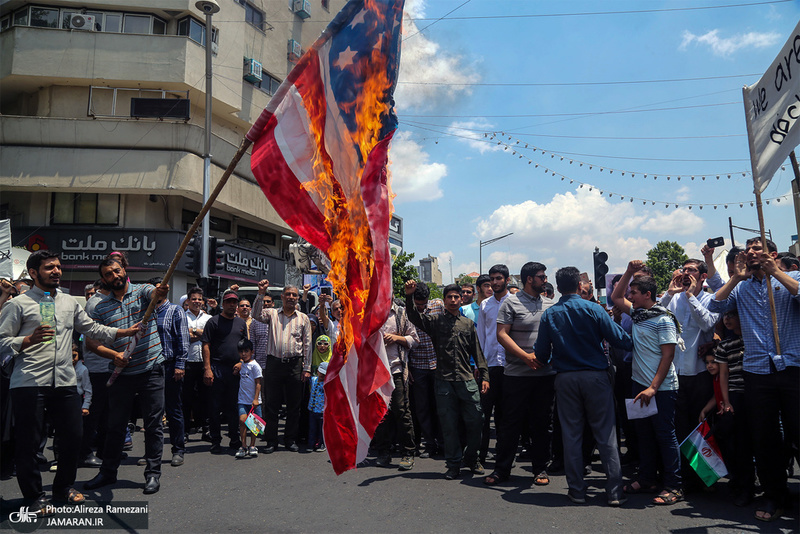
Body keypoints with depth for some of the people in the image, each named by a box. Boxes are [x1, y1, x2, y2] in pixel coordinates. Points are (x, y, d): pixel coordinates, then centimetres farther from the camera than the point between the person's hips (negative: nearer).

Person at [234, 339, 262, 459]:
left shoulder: (254, 366, -8)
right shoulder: (241, 364, 11)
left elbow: (258, 383, -9)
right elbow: (237, 377, 26)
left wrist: (256, 399, -14)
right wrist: (237, 370, 7)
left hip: (254, 401, -4)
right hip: (242, 399, 4)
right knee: (242, 420, -11)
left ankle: (252, 446, 17)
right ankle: (243, 446, -4)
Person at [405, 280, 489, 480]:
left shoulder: (468, 324, 14)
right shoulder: (435, 321, 7)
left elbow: (477, 352, 14)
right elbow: (414, 318, -10)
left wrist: (484, 376, 7)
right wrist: (409, 297, -25)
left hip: (467, 380, 2)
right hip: (444, 381, -1)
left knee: (475, 421, 3)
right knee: (448, 424, 4)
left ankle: (472, 458, 25)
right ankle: (453, 464, 18)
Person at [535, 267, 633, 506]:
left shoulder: (549, 314, 0)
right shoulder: (592, 309, -7)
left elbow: (541, 353, 0)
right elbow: (618, 338, -8)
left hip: (565, 379, 2)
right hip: (596, 376, -1)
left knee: (571, 435, 9)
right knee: (606, 434, 5)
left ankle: (577, 490, 15)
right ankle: (614, 491, 9)